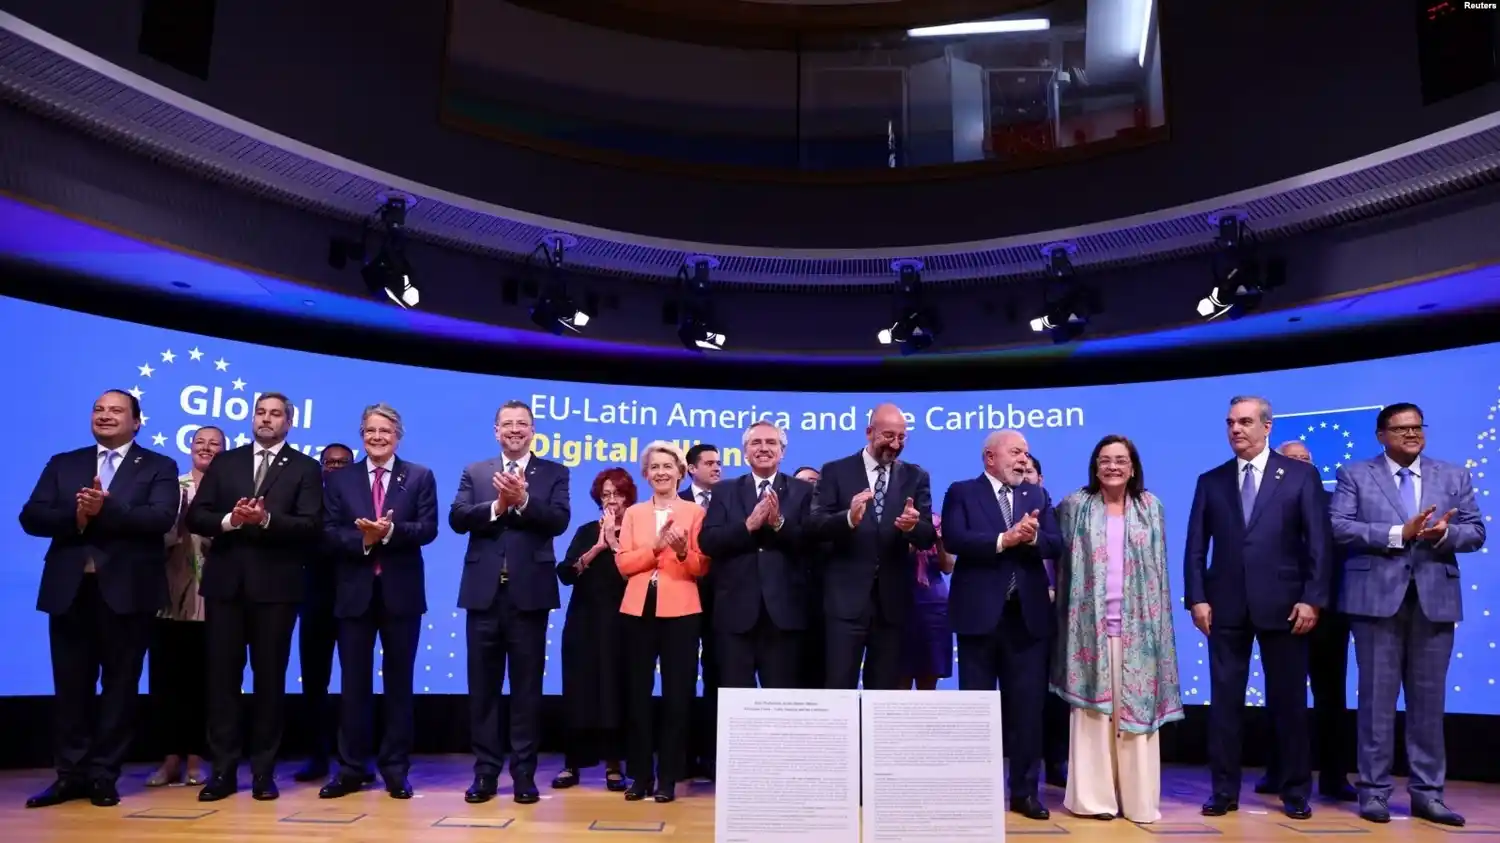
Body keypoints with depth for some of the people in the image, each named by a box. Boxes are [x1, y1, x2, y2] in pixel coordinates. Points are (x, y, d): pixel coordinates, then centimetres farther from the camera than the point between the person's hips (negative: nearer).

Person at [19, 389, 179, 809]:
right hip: (69, 588, 3)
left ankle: (104, 775, 13)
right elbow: (31, 517, 3)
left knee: (120, 684, 4)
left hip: (127, 588, -3)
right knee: (70, 684, 8)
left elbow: (161, 518, -12)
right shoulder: (62, 464, 14)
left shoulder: (158, 467, 4)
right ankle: (70, 774, 18)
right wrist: (76, 515, -15)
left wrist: (106, 510, -20)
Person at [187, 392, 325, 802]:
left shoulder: (305, 468, 4)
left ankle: (263, 771, 13)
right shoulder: (224, 462, 12)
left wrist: (266, 518, -21)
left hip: (276, 585, -2)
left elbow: (311, 526, -7)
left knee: (270, 677, 4)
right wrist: (229, 520, -14)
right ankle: (223, 770, 13)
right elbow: (196, 516, 5)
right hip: (226, 582, 3)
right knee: (222, 675, 5)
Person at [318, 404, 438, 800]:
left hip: (401, 592, -1)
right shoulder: (340, 479, 9)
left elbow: (428, 528, -7)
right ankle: (351, 769, 15)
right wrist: (363, 540, -18)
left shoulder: (420, 477, 4)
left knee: (398, 682, 6)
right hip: (355, 591, 1)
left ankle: (395, 770, 13)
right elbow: (330, 533, 0)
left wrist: (389, 532, -22)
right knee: (353, 682, 6)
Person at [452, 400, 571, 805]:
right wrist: (497, 505, -17)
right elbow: (457, 518, -3)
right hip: (484, 592, 2)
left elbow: (559, 520, -9)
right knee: (483, 687, 8)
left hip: (529, 593, -2)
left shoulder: (553, 473, 5)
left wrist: (522, 501, -22)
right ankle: (485, 772, 17)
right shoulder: (475, 472, 11)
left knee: (527, 687, 5)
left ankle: (524, 775, 13)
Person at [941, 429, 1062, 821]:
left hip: (1028, 614, 3)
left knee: (1027, 706, 6)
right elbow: (954, 539, -15)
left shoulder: (1037, 495, 12)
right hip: (980, 613, -3)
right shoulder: (962, 493, 1)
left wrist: (1031, 537, -18)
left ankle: (1025, 791, 17)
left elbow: (1056, 544, 2)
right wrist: (1004, 540, -21)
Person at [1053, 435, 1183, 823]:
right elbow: (1064, 561, 8)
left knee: (1136, 705, 2)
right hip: (1092, 622, -1)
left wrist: (1155, 618, 2)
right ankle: (1093, 795, 6)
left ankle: (1138, 797, 10)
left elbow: (1158, 569, 8)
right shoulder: (1076, 506, 5)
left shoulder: (1151, 507, 8)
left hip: (1136, 624, 1)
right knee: (1093, 707, 1)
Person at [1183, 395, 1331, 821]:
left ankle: (1295, 792, 20)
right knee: (1224, 700, 5)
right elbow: (1196, 547, 7)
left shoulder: (1301, 475, 3)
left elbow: (1319, 543, -1)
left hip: (1283, 605, -2)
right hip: (1226, 606, 2)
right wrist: (1197, 598, -2)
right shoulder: (1210, 481, 9)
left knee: (1288, 701, 7)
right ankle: (1224, 790, 13)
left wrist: (1312, 598, -9)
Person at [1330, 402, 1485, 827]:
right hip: (1377, 596, -3)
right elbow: (1339, 527, -7)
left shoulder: (1454, 476, 13)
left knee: (1429, 698, 7)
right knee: (1377, 696, 1)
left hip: (1435, 598, 3)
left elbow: (1476, 532, 7)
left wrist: (1444, 534, -14)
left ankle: (1427, 792, 16)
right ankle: (1374, 790, 9)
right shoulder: (1355, 474, 4)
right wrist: (1399, 533, -15)